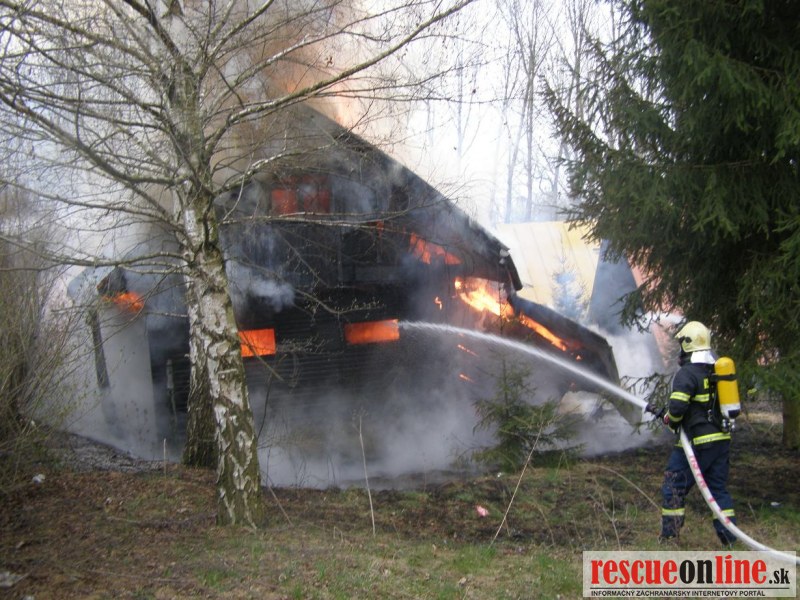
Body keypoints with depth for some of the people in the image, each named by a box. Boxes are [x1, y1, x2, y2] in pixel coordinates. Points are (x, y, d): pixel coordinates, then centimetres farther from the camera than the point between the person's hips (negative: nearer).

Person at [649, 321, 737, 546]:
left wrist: (670, 420, 0)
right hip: (722, 439, 7)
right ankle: (728, 535, 14)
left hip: (698, 441, -7)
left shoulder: (687, 373, -14)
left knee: (674, 486, 4)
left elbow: (677, 407, -23)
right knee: (718, 487, 15)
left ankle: (669, 535, 8)